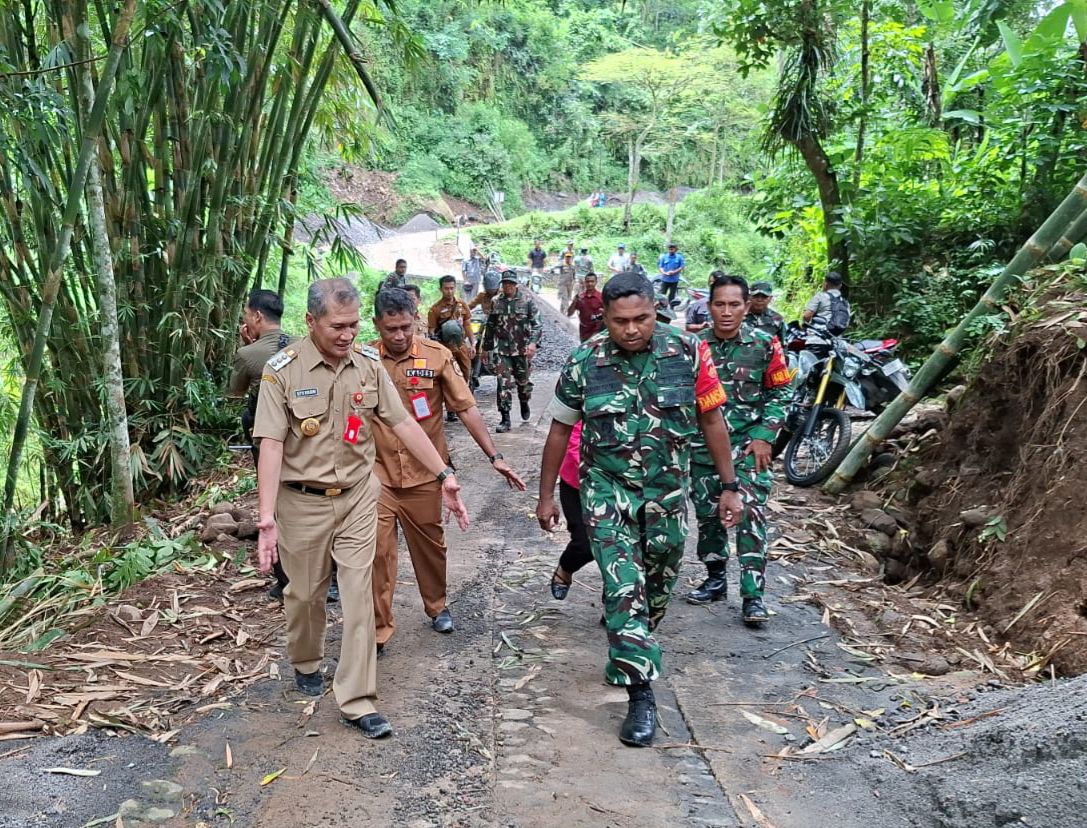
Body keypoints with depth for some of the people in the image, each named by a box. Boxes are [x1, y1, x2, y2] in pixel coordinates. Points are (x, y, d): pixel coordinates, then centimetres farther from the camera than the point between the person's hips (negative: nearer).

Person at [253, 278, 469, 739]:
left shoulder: (369, 363, -4)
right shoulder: (282, 371, -14)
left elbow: (403, 424, -1)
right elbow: (271, 444, -18)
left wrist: (445, 477, -4)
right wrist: (267, 518, -24)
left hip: (358, 496, 2)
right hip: (303, 501, -2)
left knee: (359, 594, 1)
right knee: (305, 593, 15)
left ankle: (357, 700, 11)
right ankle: (306, 664, 45)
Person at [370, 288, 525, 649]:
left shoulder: (437, 356, -7)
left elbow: (467, 408, -5)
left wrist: (495, 456, -9)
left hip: (425, 473, 1)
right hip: (377, 474, 0)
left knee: (429, 544, 16)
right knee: (377, 550, -1)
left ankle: (437, 606, 39)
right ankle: (378, 629, 13)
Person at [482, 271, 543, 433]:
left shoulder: (527, 300, -3)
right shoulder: (496, 302, 7)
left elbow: (537, 323, -8)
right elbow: (490, 327, 17)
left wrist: (533, 342, -23)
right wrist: (486, 348, 19)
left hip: (523, 349, -1)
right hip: (501, 350, 2)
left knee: (523, 381, 13)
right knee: (503, 383, -6)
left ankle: (524, 404, 44)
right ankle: (505, 419, -1)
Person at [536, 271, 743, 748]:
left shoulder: (688, 353, -10)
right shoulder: (584, 363, -11)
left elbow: (711, 420, -1)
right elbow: (560, 430, 1)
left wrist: (730, 487, 0)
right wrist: (546, 496, 5)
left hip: (668, 491, 2)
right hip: (608, 492, -2)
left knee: (658, 586, 16)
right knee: (624, 590, -8)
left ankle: (629, 650, 44)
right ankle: (641, 695, 0)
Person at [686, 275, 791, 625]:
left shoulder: (764, 344, -4)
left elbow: (780, 394, 2)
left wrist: (764, 437, -8)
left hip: (748, 441, -2)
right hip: (704, 442, 3)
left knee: (751, 514, -11)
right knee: (707, 513, 11)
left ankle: (753, 595, -6)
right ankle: (716, 579, 29)